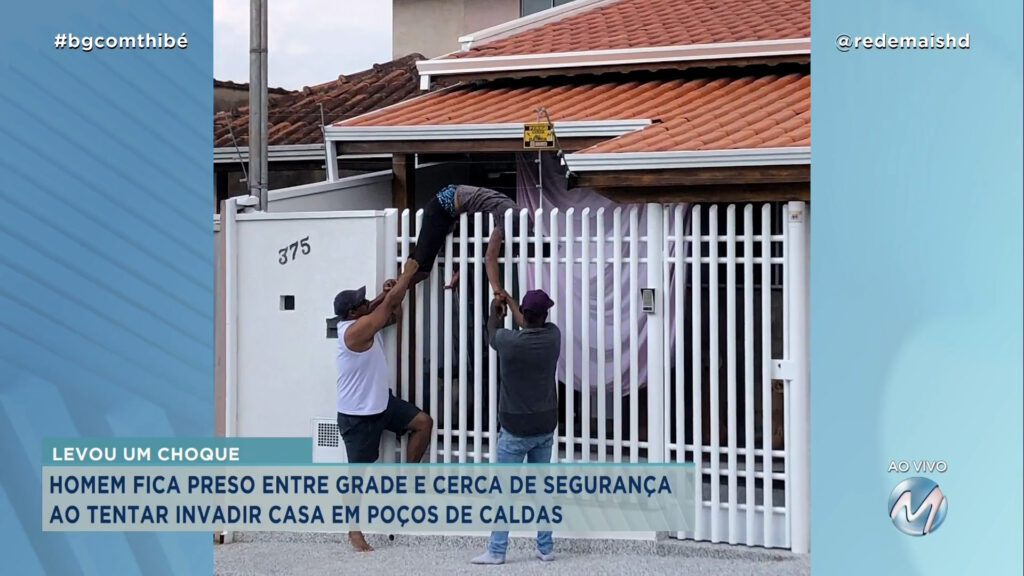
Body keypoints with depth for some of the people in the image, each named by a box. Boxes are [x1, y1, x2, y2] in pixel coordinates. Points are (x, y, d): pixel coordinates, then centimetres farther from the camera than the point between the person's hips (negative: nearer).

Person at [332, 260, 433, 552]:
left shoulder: (363, 323, 2)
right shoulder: (356, 329, -26)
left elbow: (392, 314, 15)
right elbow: (390, 303, -24)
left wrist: (387, 293, -6)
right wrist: (407, 273, -14)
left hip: (381, 403, 9)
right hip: (357, 414, -9)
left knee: (423, 422, 3)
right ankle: (354, 532, 9)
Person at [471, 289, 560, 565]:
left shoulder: (508, 341, -17)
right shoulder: (553, 336, -6)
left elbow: (492, 332, 8)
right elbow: (531, 327, 17)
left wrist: (495, 309, 29)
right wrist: (509, 301, 32)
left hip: (515, 428, -4)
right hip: (545, 426, 4)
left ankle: (496, 552, 5)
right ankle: (545, 548, 17)